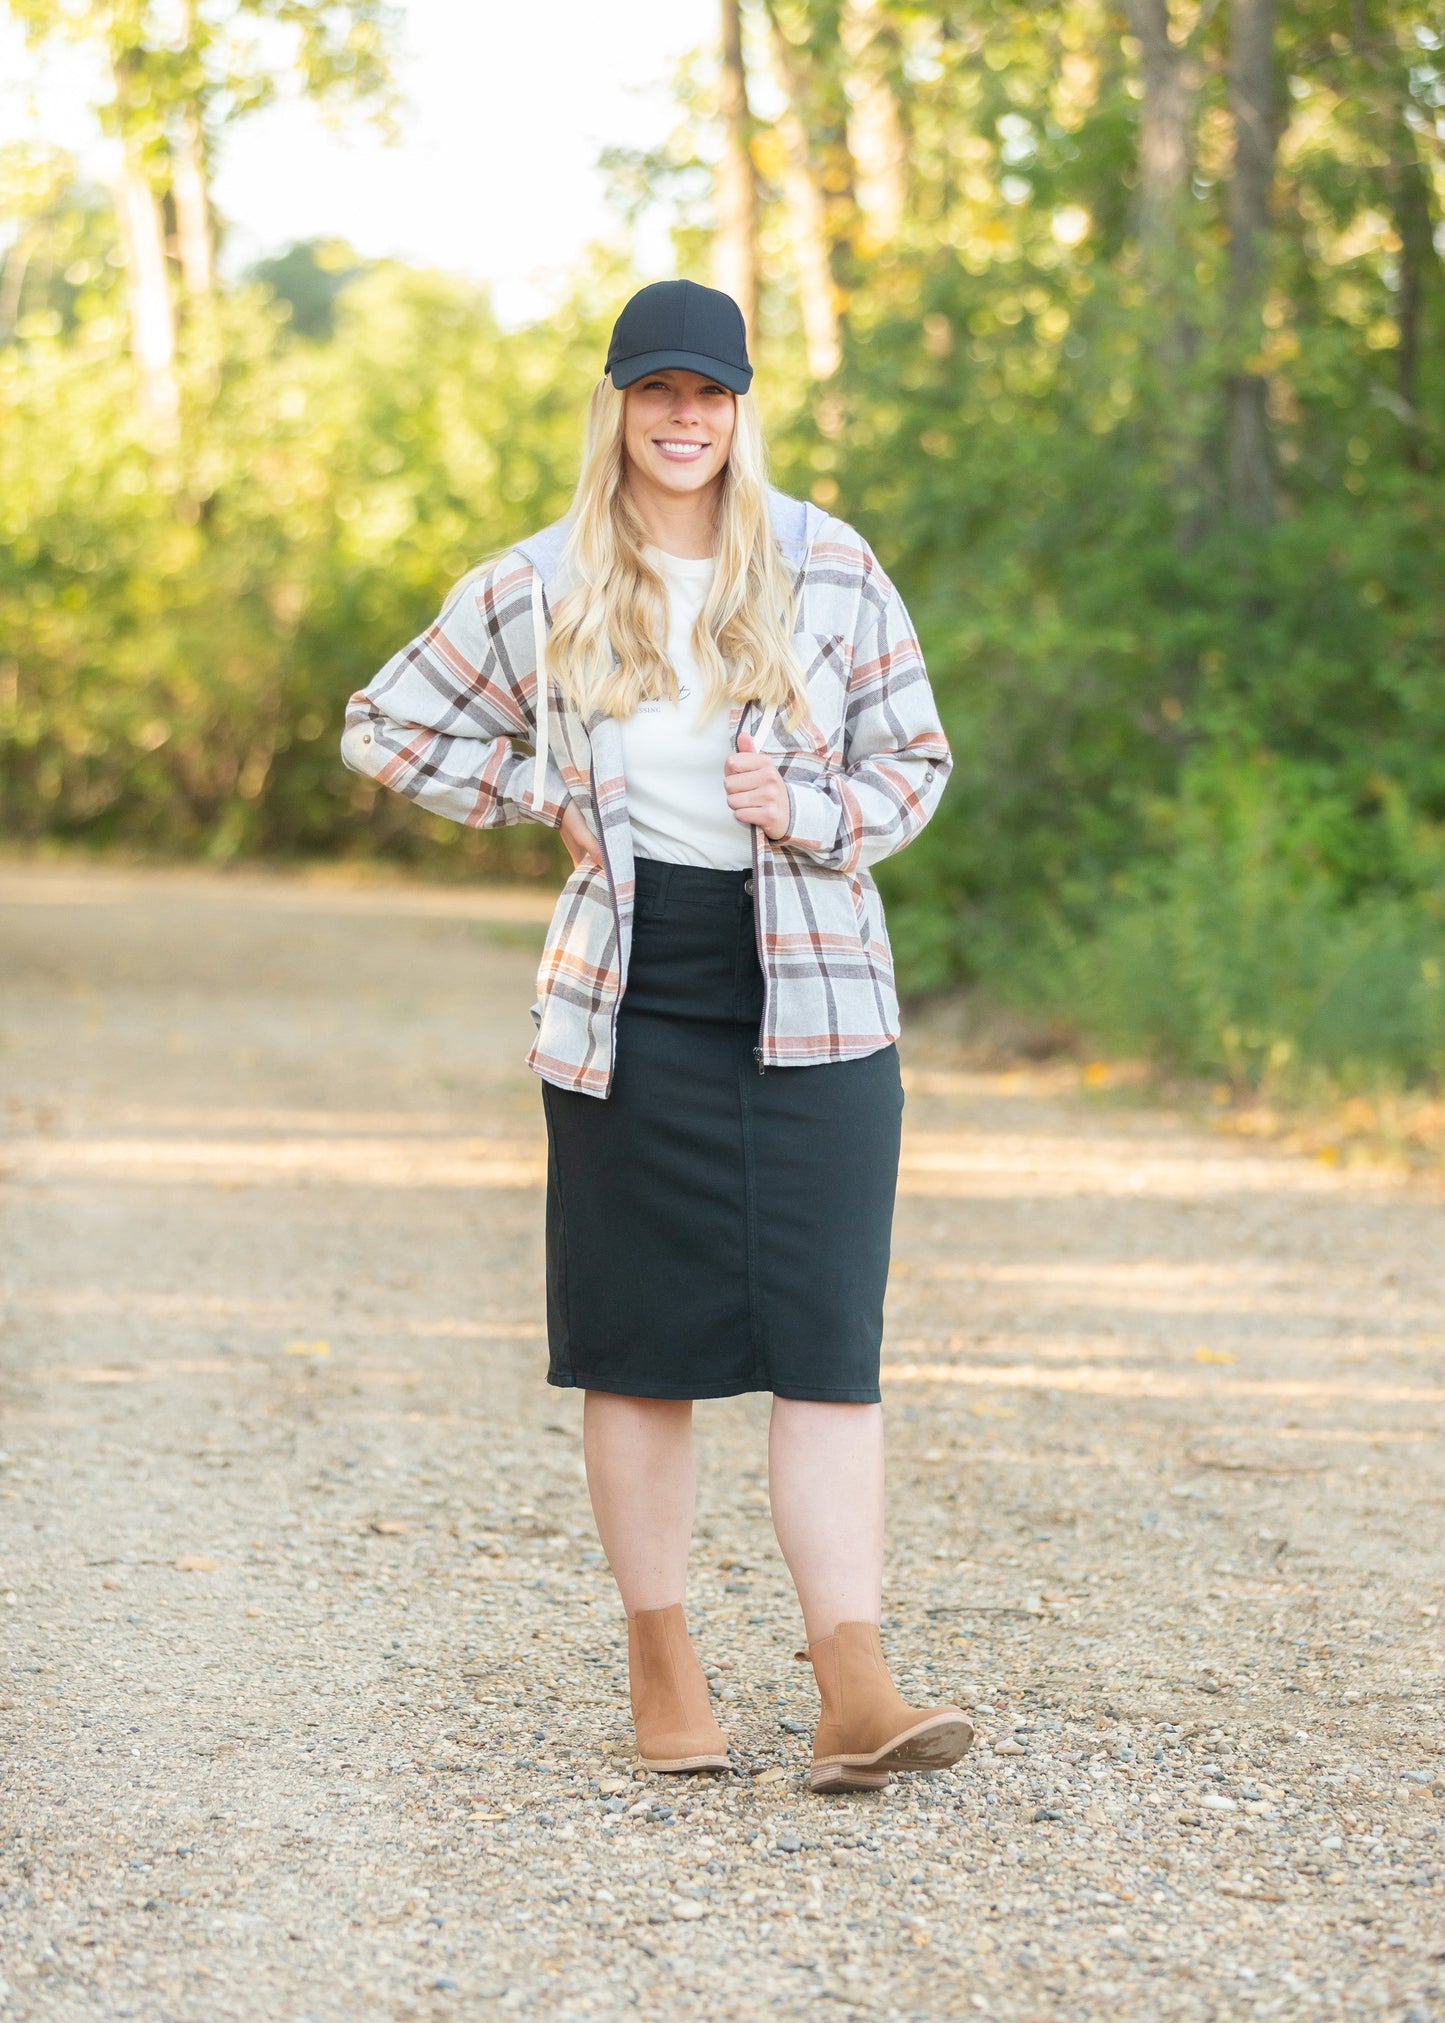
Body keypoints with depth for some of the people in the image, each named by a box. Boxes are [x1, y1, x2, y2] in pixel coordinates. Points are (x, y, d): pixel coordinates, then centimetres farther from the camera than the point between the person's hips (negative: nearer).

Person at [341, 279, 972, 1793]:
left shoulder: (830, 572, 3)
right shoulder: (534, 592, 3)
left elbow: (915, 761, 10)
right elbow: (385, 727, 14)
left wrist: (808, 811, -10)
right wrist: (547, 794, 2)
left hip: (813, 1000, 0)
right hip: (627, 1007, 1)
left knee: (825, 1339, -8)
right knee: (643, 1340, 5)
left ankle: (856, 1694, -13)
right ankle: (662, 1667, 17)